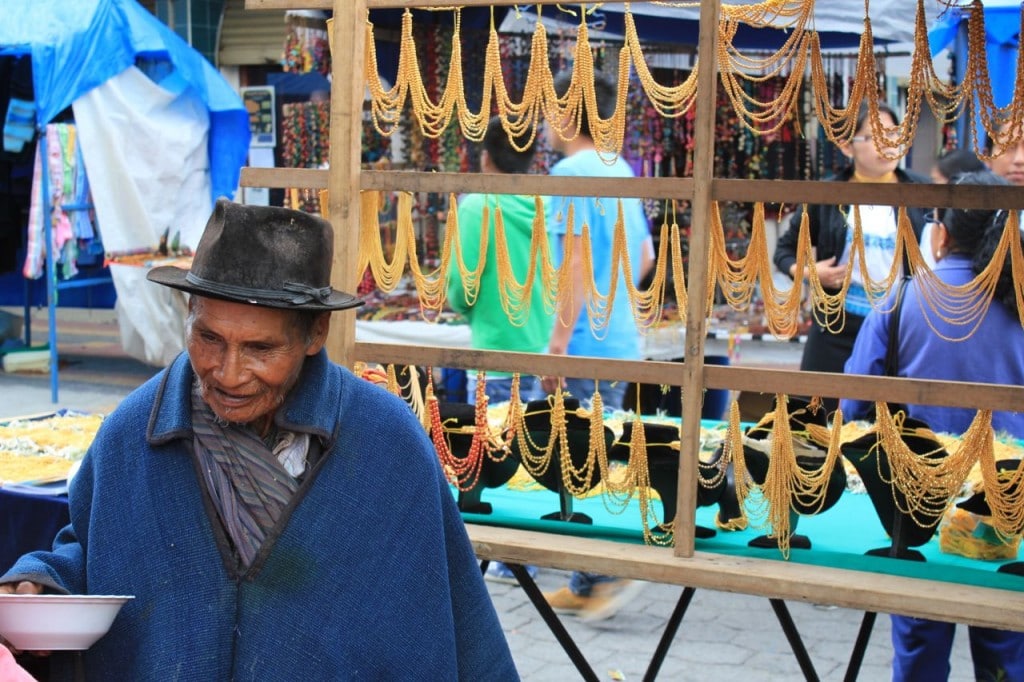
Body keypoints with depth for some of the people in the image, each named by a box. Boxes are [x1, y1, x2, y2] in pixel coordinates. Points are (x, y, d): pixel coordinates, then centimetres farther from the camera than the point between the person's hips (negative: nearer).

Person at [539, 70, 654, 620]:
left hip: (584, 346, -9)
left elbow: (576, 262, -20)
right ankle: (588, 585, 19)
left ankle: (610, 573, -1)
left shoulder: (570, 173, -13)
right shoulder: (621, 170, 15)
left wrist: (559, 342, -19)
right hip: (620, 341, 9)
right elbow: (646, 255, 22)